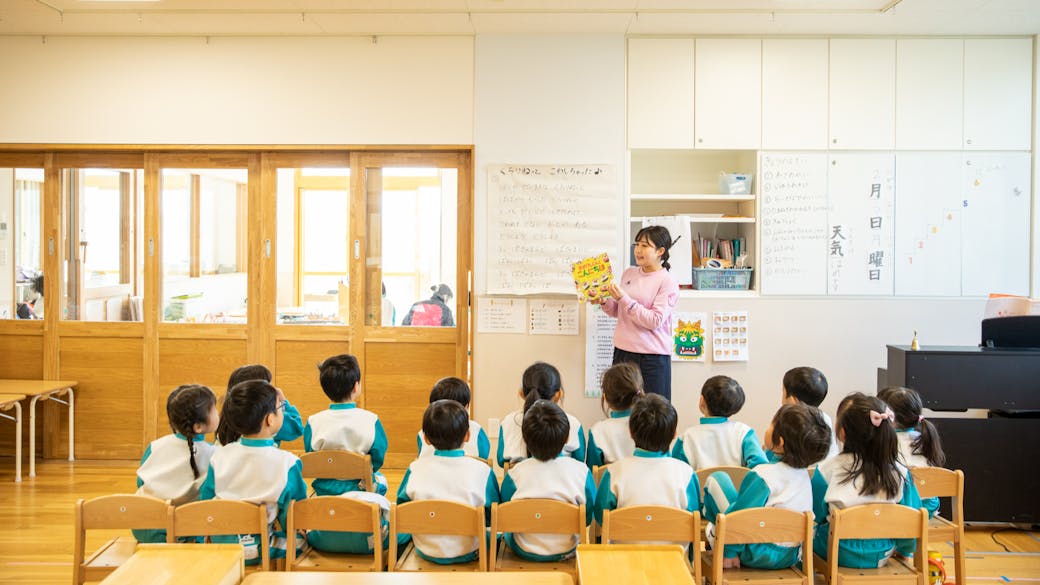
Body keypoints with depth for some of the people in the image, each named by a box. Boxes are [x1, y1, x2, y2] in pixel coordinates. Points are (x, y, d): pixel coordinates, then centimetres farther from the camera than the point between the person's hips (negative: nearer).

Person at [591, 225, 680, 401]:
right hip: (622, 351, 5)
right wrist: (603, 302, -2)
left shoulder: (667, 282, -7)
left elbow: (655, 321, -16)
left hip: (652, 356, -5)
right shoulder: (628, 273, 9)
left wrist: (624, 299, -19)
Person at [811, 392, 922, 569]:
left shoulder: (829, 468, -20)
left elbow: (815, 514, -8)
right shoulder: (900, 473, -14)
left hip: (838, 554, -3)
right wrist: (904, 549, 15)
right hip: (881, 557, 3)